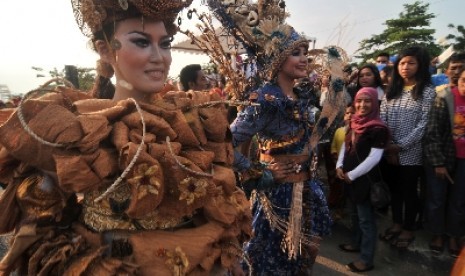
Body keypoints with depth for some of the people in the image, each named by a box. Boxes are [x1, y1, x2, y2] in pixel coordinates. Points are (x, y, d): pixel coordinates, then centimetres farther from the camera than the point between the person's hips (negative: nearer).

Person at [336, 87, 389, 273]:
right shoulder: (354, 123, 8)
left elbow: (374, 157, -20)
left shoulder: (378, 128, -17)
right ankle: (357, 243, 41)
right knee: (356, 212, 22)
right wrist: (340, 166, 0)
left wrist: (352, 174, -16)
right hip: (350, 177, 8)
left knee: (366, 217, 4)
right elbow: (345, 145, 14)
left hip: (365, 179, -7)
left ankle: (367, 259, 17)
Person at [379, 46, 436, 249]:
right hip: (389, 152, 4)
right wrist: (386, 146, -9)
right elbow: (381, 119, 4)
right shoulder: (391, 90, 10)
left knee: (409, 190, 8)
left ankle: (408, 229, 25)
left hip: (411, 153, -4)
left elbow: (424, 124, -11)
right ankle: (396, 223, 32)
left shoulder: (427, 91, -4)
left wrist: (401, 145, -17)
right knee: (394, 188, 15)